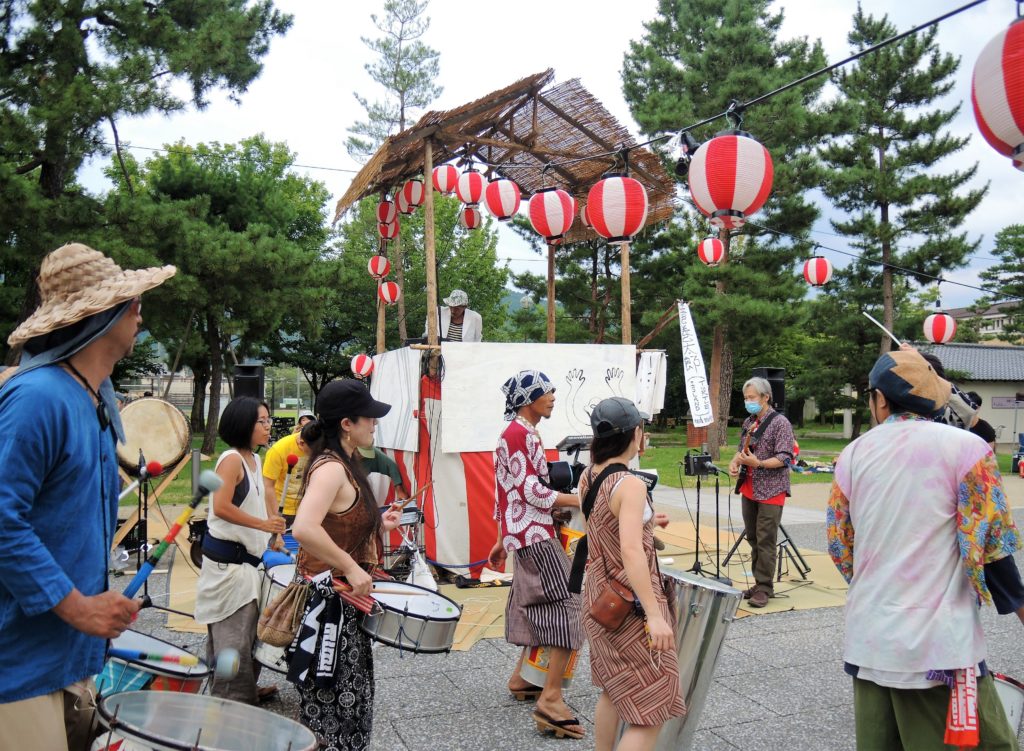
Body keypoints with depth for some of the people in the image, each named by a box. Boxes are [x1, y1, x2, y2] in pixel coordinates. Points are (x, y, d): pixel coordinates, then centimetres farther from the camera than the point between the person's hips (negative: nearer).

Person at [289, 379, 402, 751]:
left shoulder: (344, 463, 9)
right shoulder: (330, 467, -22)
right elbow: (304, 529, -36)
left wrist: (378, 524, 8)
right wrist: (352, 569, -30)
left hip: (344, 599, 10)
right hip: (329, 602, -10)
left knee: (348, 698, 21)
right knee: (329, 704, 5)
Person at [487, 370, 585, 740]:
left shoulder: (523, 433, 16)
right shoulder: (519, 433, -14)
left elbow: (507, 491, 19)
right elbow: (530, 490, -19)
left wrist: (503, 540, 22)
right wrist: (577, 500, -16)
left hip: (525, 534, 10)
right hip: (535, 536, -10)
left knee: (538, 606, 17)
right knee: (567, 607, -11)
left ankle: (522, 678, 29)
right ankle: (551, 699, -10)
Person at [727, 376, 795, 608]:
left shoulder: (780, 423, -9)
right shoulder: (748, 422, 13)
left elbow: (785, 458, -15)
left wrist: (758, 463, -27)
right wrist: (735, 462, 1)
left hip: (771, 491, -7)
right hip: (749, 489, 7)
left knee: (766, 541, -5)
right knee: (753, 538, 12)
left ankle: (764, 588, 2)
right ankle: (759, 584, 22)